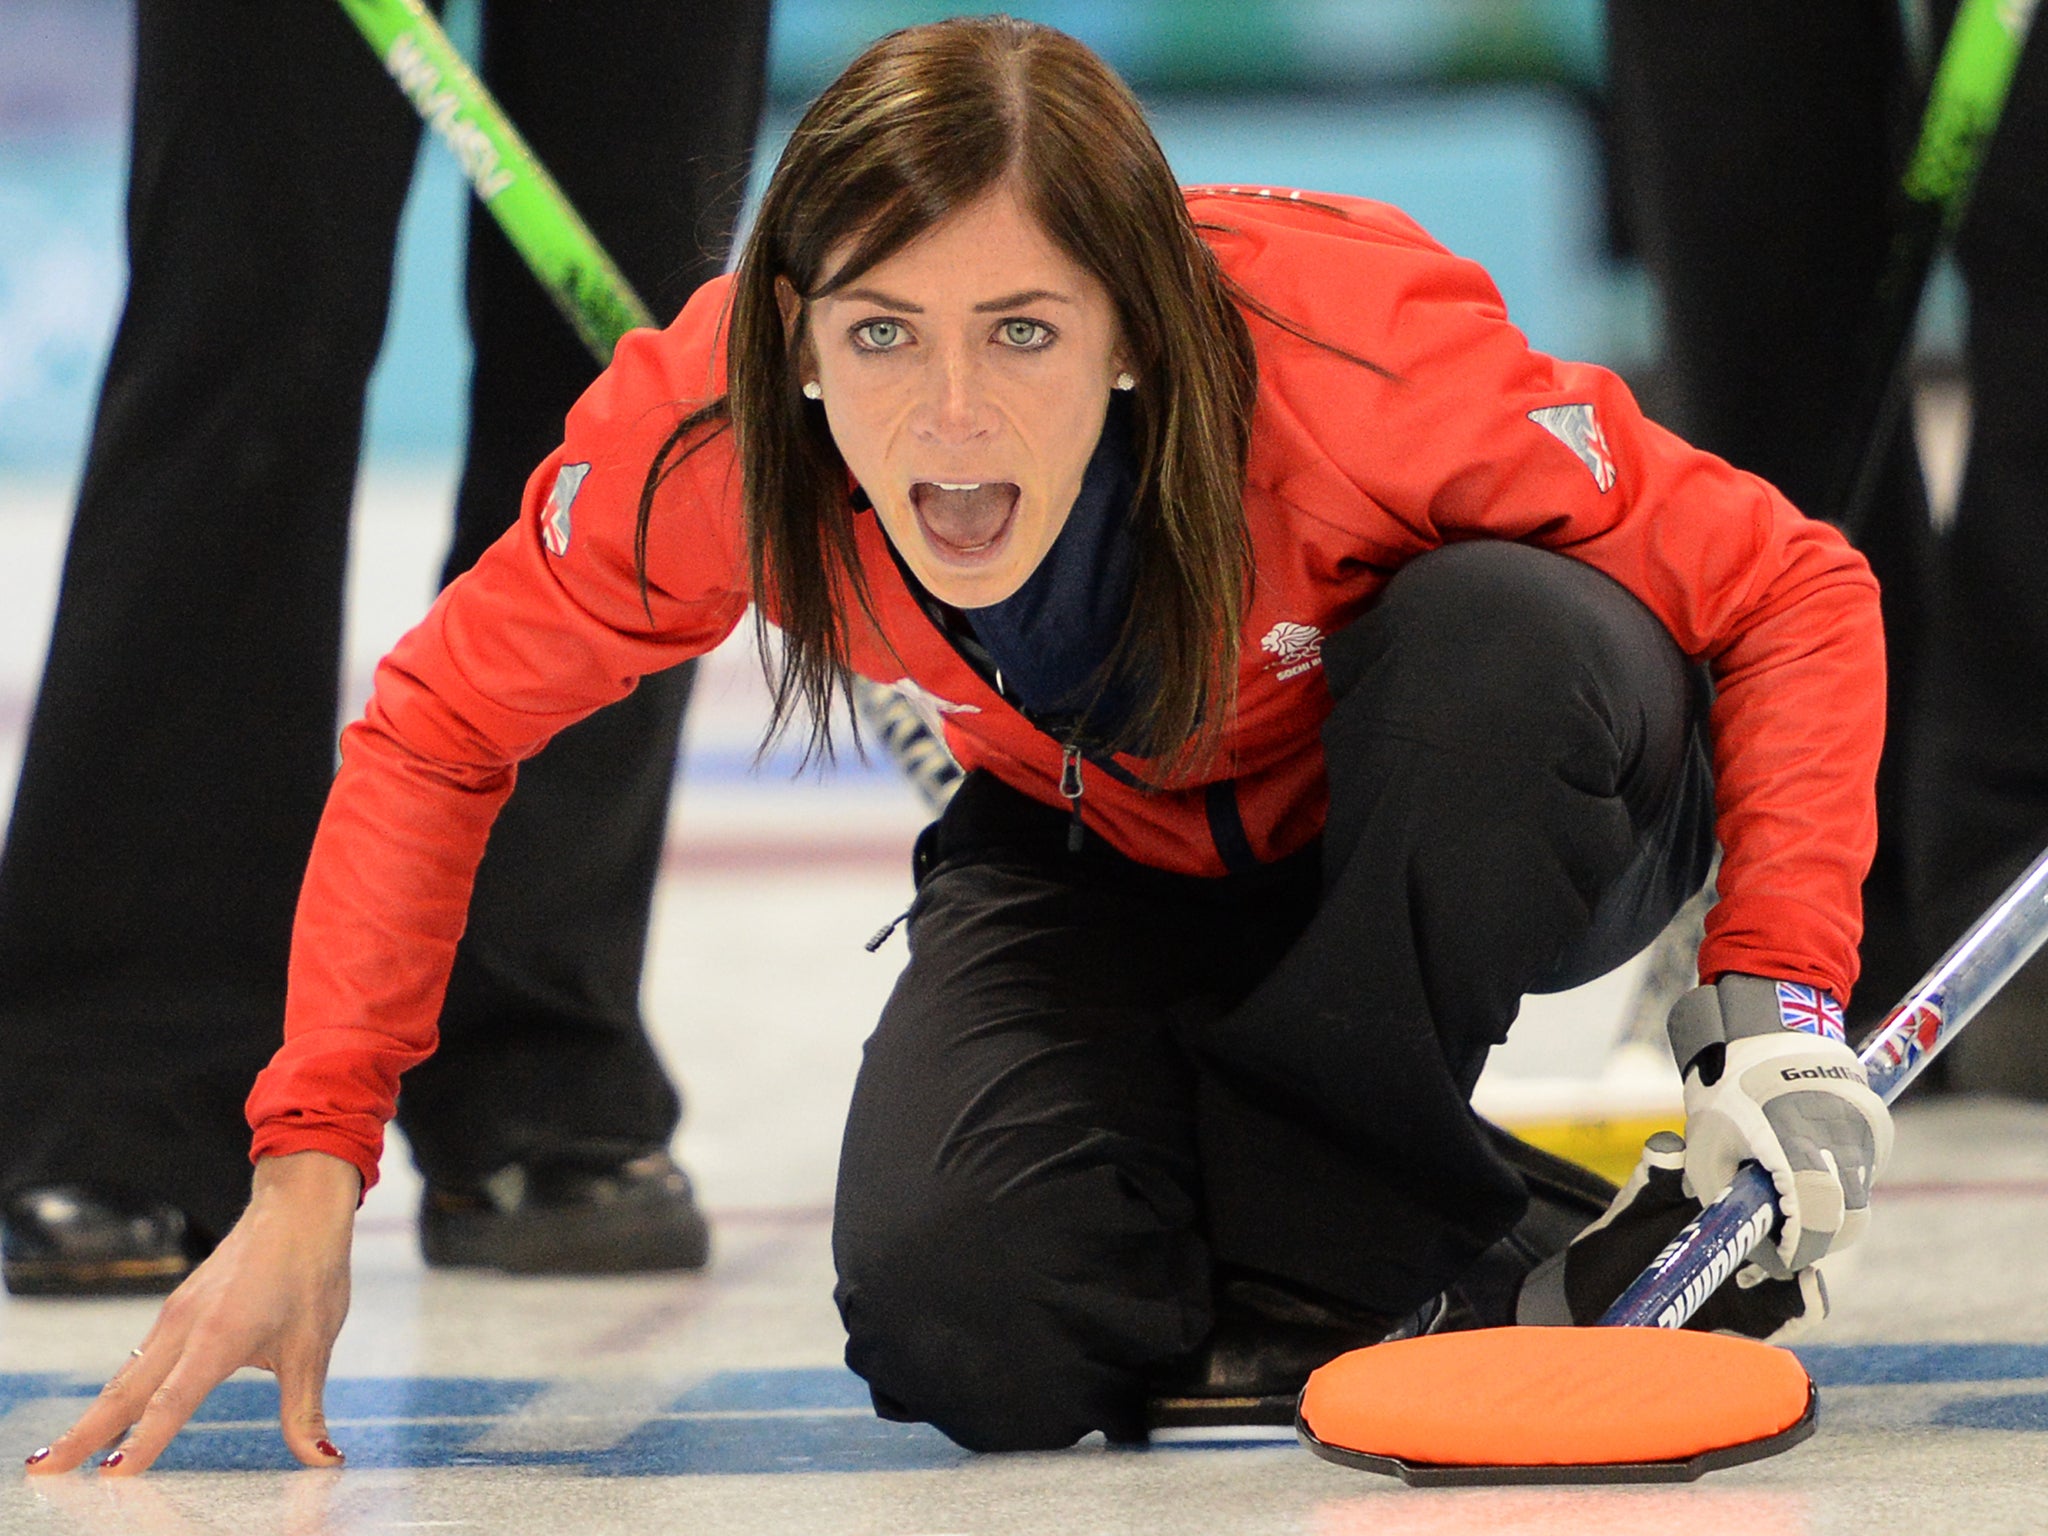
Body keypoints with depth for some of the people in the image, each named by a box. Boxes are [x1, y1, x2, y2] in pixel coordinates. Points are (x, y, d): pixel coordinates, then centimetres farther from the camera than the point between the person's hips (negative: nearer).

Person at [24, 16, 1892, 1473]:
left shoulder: (1356, 350, -37)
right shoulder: (710, 436, -29)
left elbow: (1792, 595, -24)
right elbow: (439, 733, -12)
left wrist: (1779, 1005, -37)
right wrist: (309, 1174, -21)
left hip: (1478, 826, -1)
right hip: (1112, 864, 2)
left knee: (1501, 636, -37)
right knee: (963, 1324, -26)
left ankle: (1309, 1242, -15)